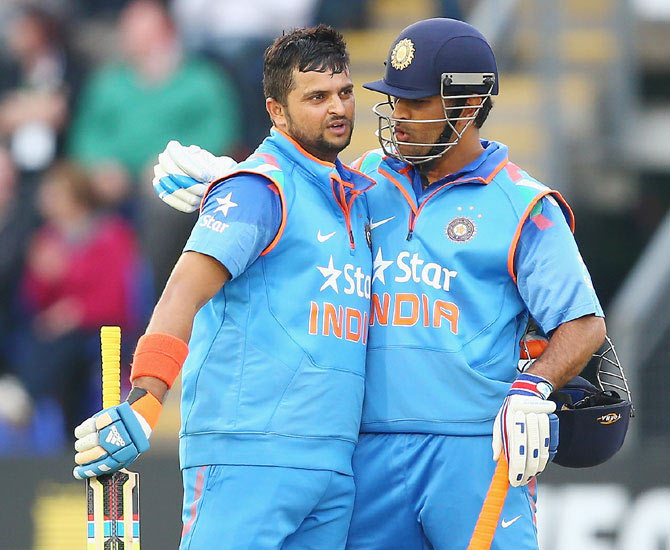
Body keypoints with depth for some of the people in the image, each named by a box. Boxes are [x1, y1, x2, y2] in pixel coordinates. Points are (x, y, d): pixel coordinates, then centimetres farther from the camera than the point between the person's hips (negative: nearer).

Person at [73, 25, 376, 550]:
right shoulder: (260, 187, -5)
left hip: (335, 464, 8)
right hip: (250, 451, -7)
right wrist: (143, 403, -28)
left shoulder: (357, 194, 19)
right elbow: (185, 291, -17)